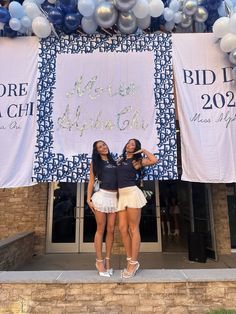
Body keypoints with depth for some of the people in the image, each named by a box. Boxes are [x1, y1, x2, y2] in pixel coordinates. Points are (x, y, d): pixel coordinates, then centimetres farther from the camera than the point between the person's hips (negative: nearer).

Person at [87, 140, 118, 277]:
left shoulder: (114, 161, 18)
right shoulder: (95, 162, 7)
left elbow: (120, 177, 19)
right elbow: (91, 181, 2)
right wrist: (89, 199, -5)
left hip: (114, 197, 4)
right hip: (102, 196, -3)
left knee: (111, 230, 5)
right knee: (101, 229, 1)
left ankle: (107, 260, 19)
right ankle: (99, 261, 14)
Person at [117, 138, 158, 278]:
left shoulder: (137, 161, 2)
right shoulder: (121, 160, 20)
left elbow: (154, 160, -11)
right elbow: (116, 175, 30)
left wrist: (144, 150, 0)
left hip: (132, 193, -6)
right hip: (122, 195, 6)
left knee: (133, 229, -2)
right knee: (122, 228, 2)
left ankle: (134, 262, 7)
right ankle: (130, 260, 14)